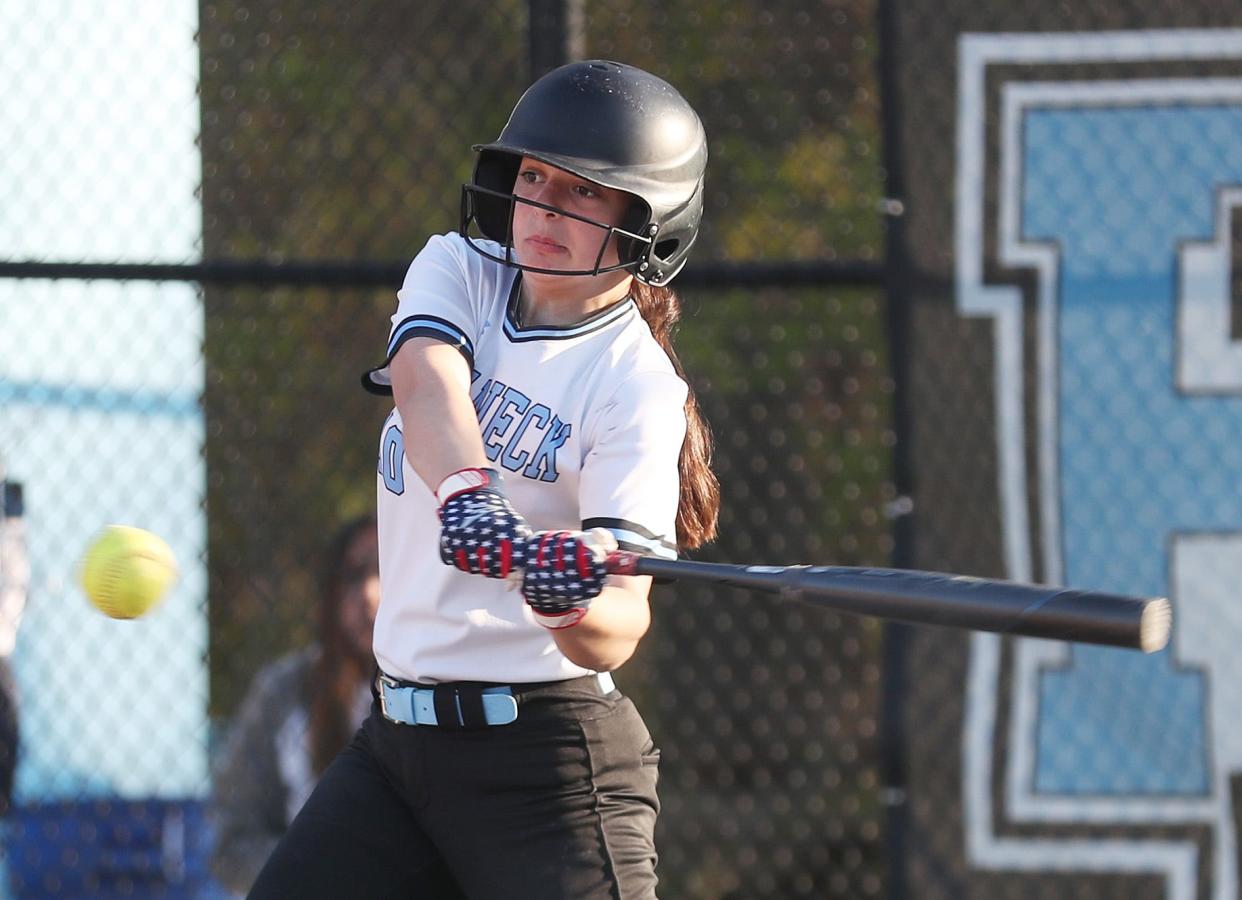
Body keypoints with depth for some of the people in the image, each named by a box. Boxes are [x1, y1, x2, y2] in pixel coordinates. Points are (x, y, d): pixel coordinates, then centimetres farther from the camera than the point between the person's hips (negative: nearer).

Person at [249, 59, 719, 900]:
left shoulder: (636, 384, -11)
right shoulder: (458, 271, 5)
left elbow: (616, 634, -22)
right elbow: (425, 379, -20)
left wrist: (576, 604, -46)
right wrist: (471, 496, -40)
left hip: (547, 760, -6)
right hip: (396, 734, 6)